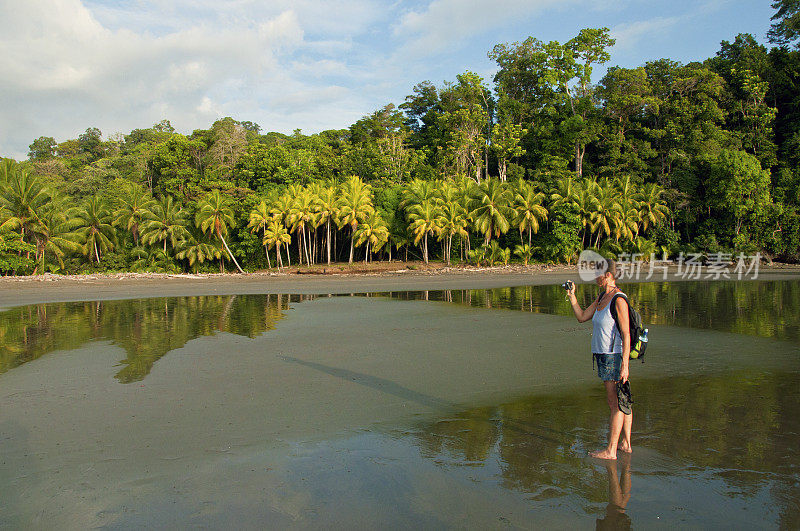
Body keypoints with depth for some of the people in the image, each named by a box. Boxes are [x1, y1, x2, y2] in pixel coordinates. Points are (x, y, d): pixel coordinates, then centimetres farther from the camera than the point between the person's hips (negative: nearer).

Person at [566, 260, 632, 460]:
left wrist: (624, 365, -21)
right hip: (603, 355, 9)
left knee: (615, 404, -3)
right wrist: (572, 296, 4)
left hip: (614, 355, -9)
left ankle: (611, 450, 2)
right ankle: (626, 443, 25)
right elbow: (582, 317, 14)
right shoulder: (602, 297, 11)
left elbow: (626, 334, -19)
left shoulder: (619, 300, -17)